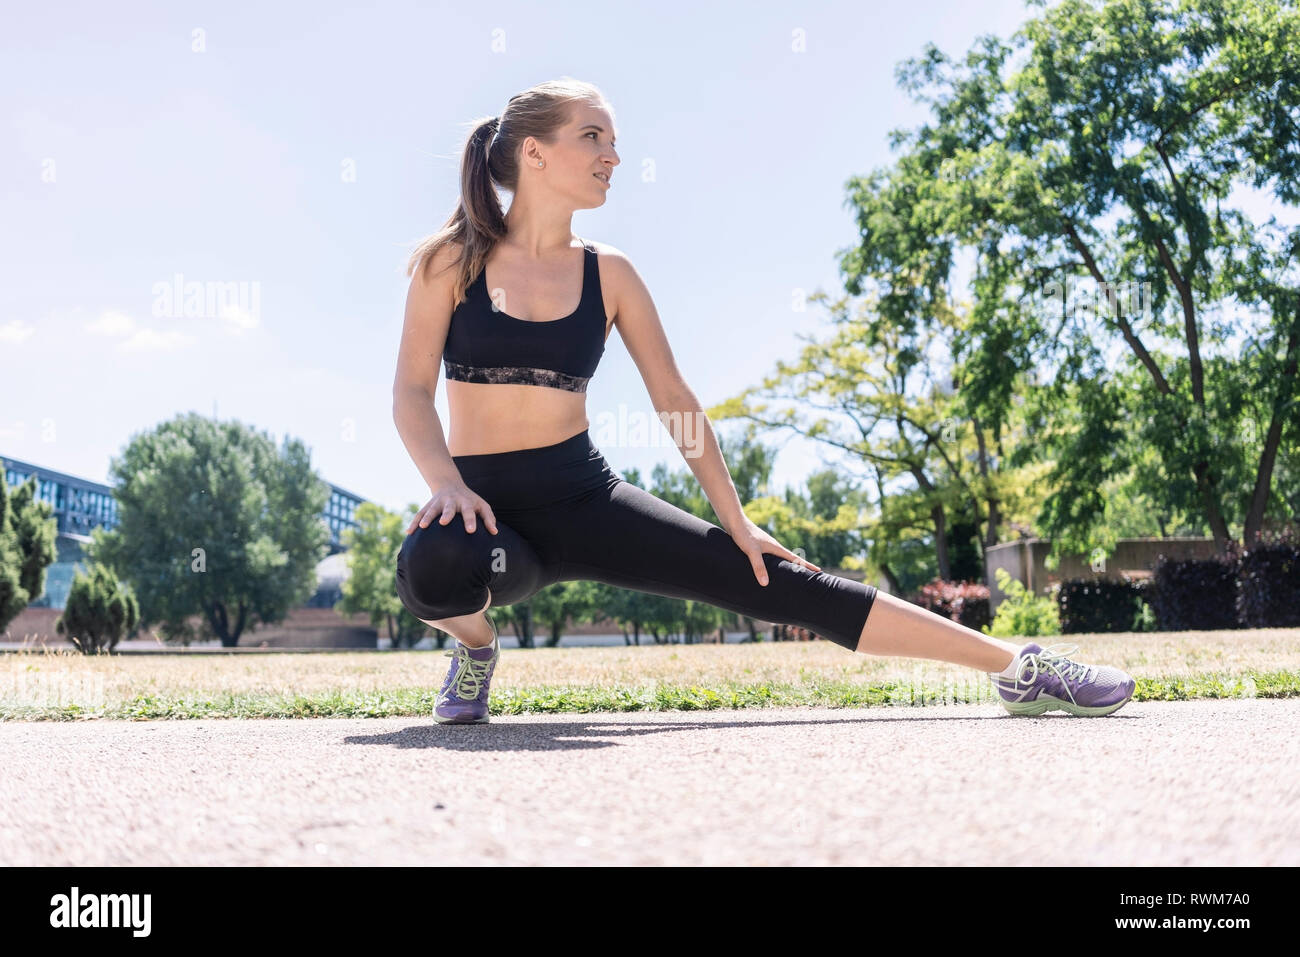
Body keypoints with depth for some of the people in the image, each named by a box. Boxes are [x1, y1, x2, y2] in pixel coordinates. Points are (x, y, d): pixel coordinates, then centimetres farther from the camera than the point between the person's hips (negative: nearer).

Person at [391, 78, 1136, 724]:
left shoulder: (608, 274, 5)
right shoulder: (453, 260, -1)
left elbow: (675, 399, 8)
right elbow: (412, 390, -7)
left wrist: (736, 520, 5)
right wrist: (447, 484, -26)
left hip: (585, 495, 2)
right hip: (487, 504, -2)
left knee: (781, 584, -8)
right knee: (437, 562, -41)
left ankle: (1019, 668, -6)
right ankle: (475, 646, -3)